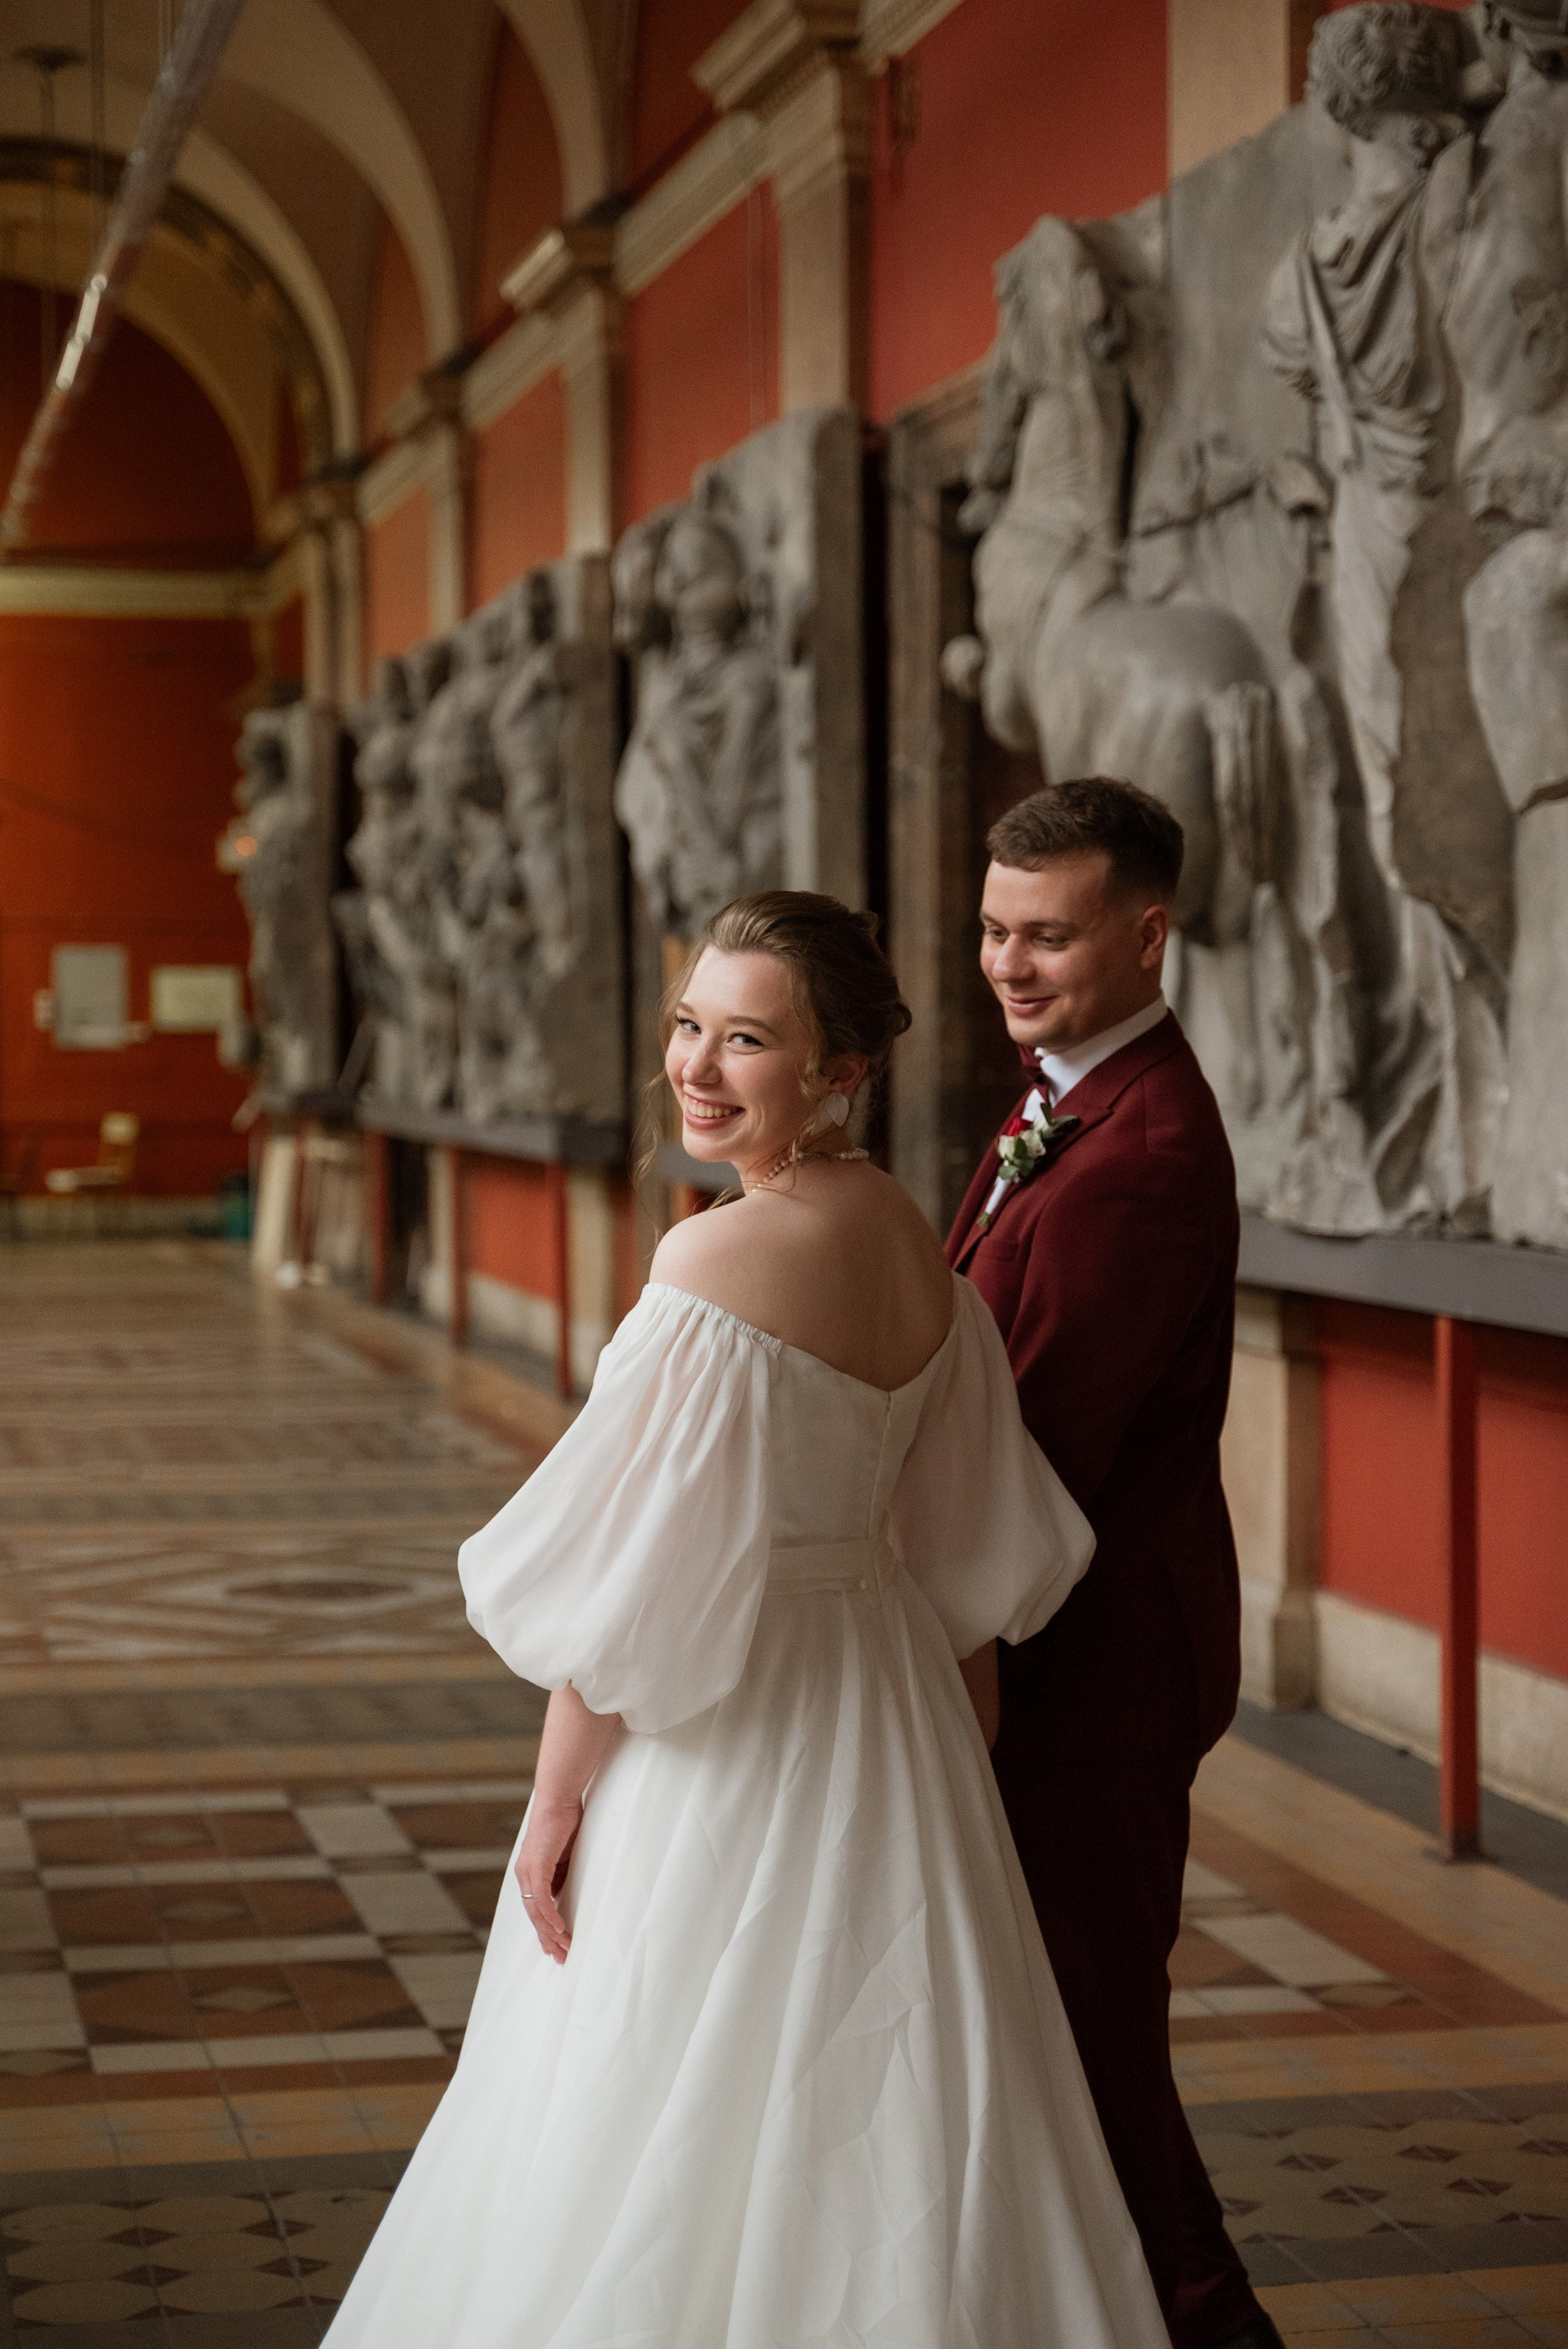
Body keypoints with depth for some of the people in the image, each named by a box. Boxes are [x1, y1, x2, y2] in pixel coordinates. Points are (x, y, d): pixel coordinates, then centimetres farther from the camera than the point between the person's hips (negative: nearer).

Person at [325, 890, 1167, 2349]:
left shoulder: (716, 1265, -21)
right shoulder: (912, 1243, 4)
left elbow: (632, 1576, -19)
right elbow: (973, 1556, 10)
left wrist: (559, 1796, -9)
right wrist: (955, 1761, 19)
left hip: (721, 1757, -8)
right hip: (887, 1723, 8)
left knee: (678, 2162, 5)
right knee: (885, 2140, 18)